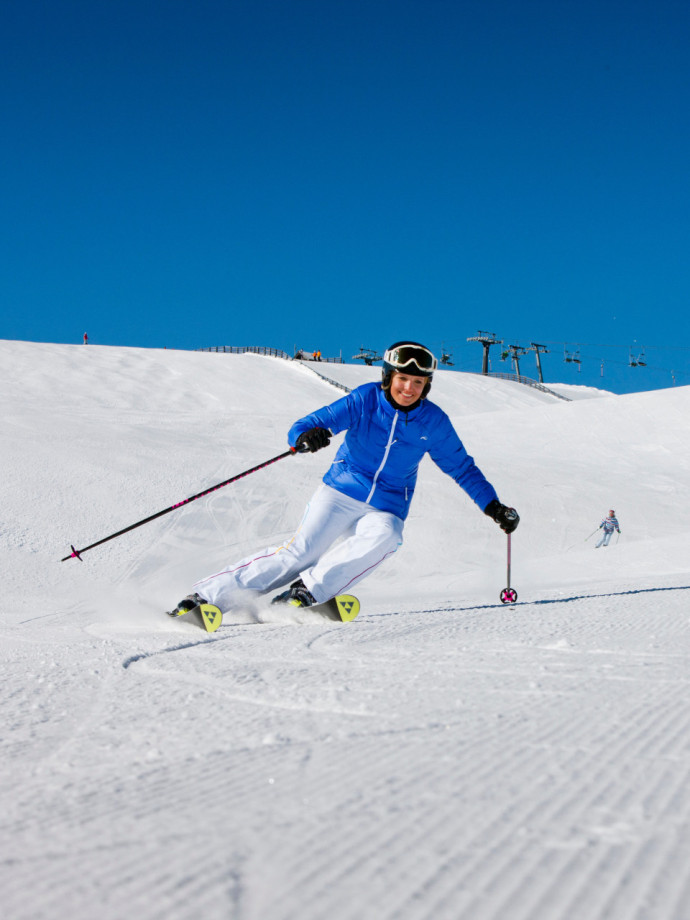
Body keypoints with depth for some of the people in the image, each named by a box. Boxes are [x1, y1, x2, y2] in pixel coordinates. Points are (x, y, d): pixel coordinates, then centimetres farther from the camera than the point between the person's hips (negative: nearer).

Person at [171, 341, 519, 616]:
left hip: (386, 509, 2)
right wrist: (305, 436, -41)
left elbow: (461, 467, 13)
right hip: (340, 493, -2)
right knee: (299, 552, -18)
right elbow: (304, 427, -17)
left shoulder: (433, 422, -3)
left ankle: (305, 592, -31)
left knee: (383, 537, -33)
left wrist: (493, 506, 9)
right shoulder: (365, 400, -10)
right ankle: (207, 596, -15)